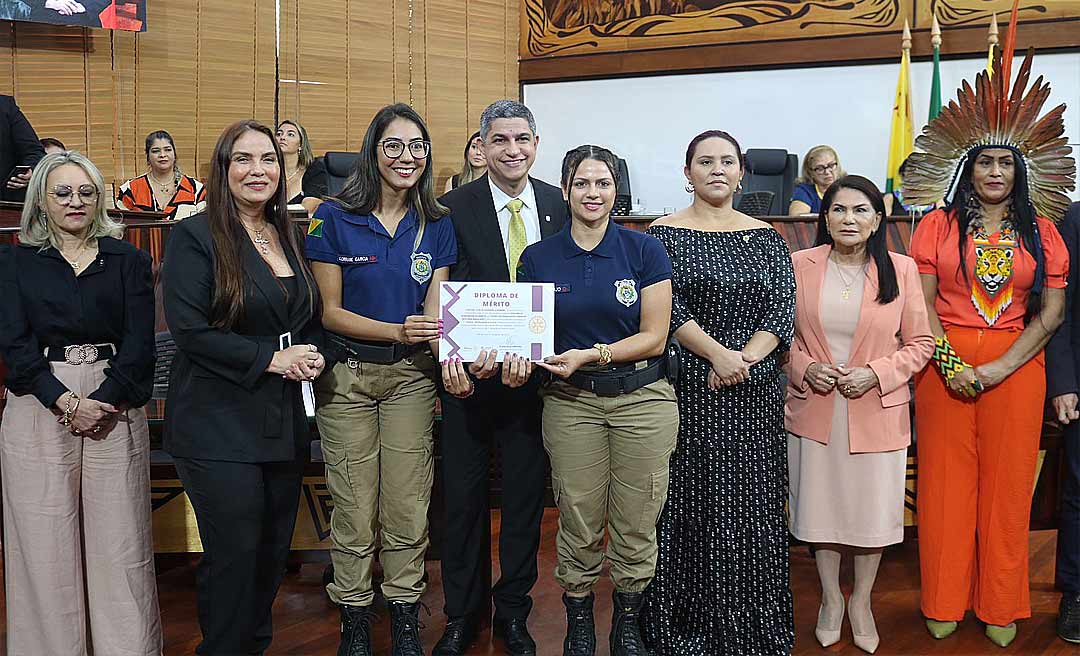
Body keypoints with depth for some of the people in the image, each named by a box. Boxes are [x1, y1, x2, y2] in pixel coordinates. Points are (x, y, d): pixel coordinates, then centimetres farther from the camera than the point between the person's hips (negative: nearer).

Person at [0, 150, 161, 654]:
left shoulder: (127, 260, 9)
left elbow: (140, 343, 1)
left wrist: (105, 402, -12)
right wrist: (67, 403, -13)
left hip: (115, 405, 0)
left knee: (120, 538, -1)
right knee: (45, 541, 1)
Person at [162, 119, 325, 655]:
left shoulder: (289, 237, 12)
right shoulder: (195, 237, -8)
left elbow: (311, 317, 20)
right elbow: (190, 329, -16)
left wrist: (313, 355, -2)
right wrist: (271, 359, -16)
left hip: (284, 422, 6)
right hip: (219, 424, -6)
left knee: (274, 551, 13)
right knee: (234, 555, -2)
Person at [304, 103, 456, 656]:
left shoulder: (436, 226, 3)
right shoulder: (334, 218, -6)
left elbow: (434, 309, -3)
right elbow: (329, 312, -7)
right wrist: (397, 331, -22)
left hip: (411, 376, 2)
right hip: (347, 377, -2)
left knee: (408, 509, 6)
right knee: (355, 511, 4)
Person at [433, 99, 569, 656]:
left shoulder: (560, 205, 2)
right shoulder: (454, 208, -7)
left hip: (535, 373, 2)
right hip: (471, 372, -2)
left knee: (525, 496, 12)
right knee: (463, 497, 9)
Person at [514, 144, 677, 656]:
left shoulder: (645, 250, -2)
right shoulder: (538, 258, 4)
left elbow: (654, 338, -6)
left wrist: (590, 354, -16)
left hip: (642, 397, -1)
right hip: (571, 401, 1)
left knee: (636, 524, 6)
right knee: (578, 525, 4)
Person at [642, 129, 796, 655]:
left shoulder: (766, 237, 11)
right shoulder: (664, 235, 1)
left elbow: (783, 310, 2)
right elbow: (668, 311, -8)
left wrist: (745, 358, -13)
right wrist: (717, 354, -18)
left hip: (756, 391, 3)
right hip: (688, 388, -3)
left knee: (753, 506, 6)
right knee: (688, 503, 1)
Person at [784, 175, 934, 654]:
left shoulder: (900, 269, -3)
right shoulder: (799, 265, -2)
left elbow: (920, 343, 1)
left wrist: (876, 373, -13)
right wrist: (803, 367, -11)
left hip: (877, 412, 0)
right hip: (813, 411, 1)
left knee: (873, 507, 9)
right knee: (821, 503, 11)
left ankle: (861, 601, 31)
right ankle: (831, 599, 31)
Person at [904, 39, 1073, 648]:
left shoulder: (1040, 231, 6)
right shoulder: (939, 225, 4)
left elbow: (1052, 312, 1)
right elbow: (921, 302, -1)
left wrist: (999, 368, -10)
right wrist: (950, 364, -13)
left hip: (1016, 365, 1)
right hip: (945, 362, -1)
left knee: (1007, 483, 5)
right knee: (947, 480, 3)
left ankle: (1001, 607, 19)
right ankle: (944, 601, 16)